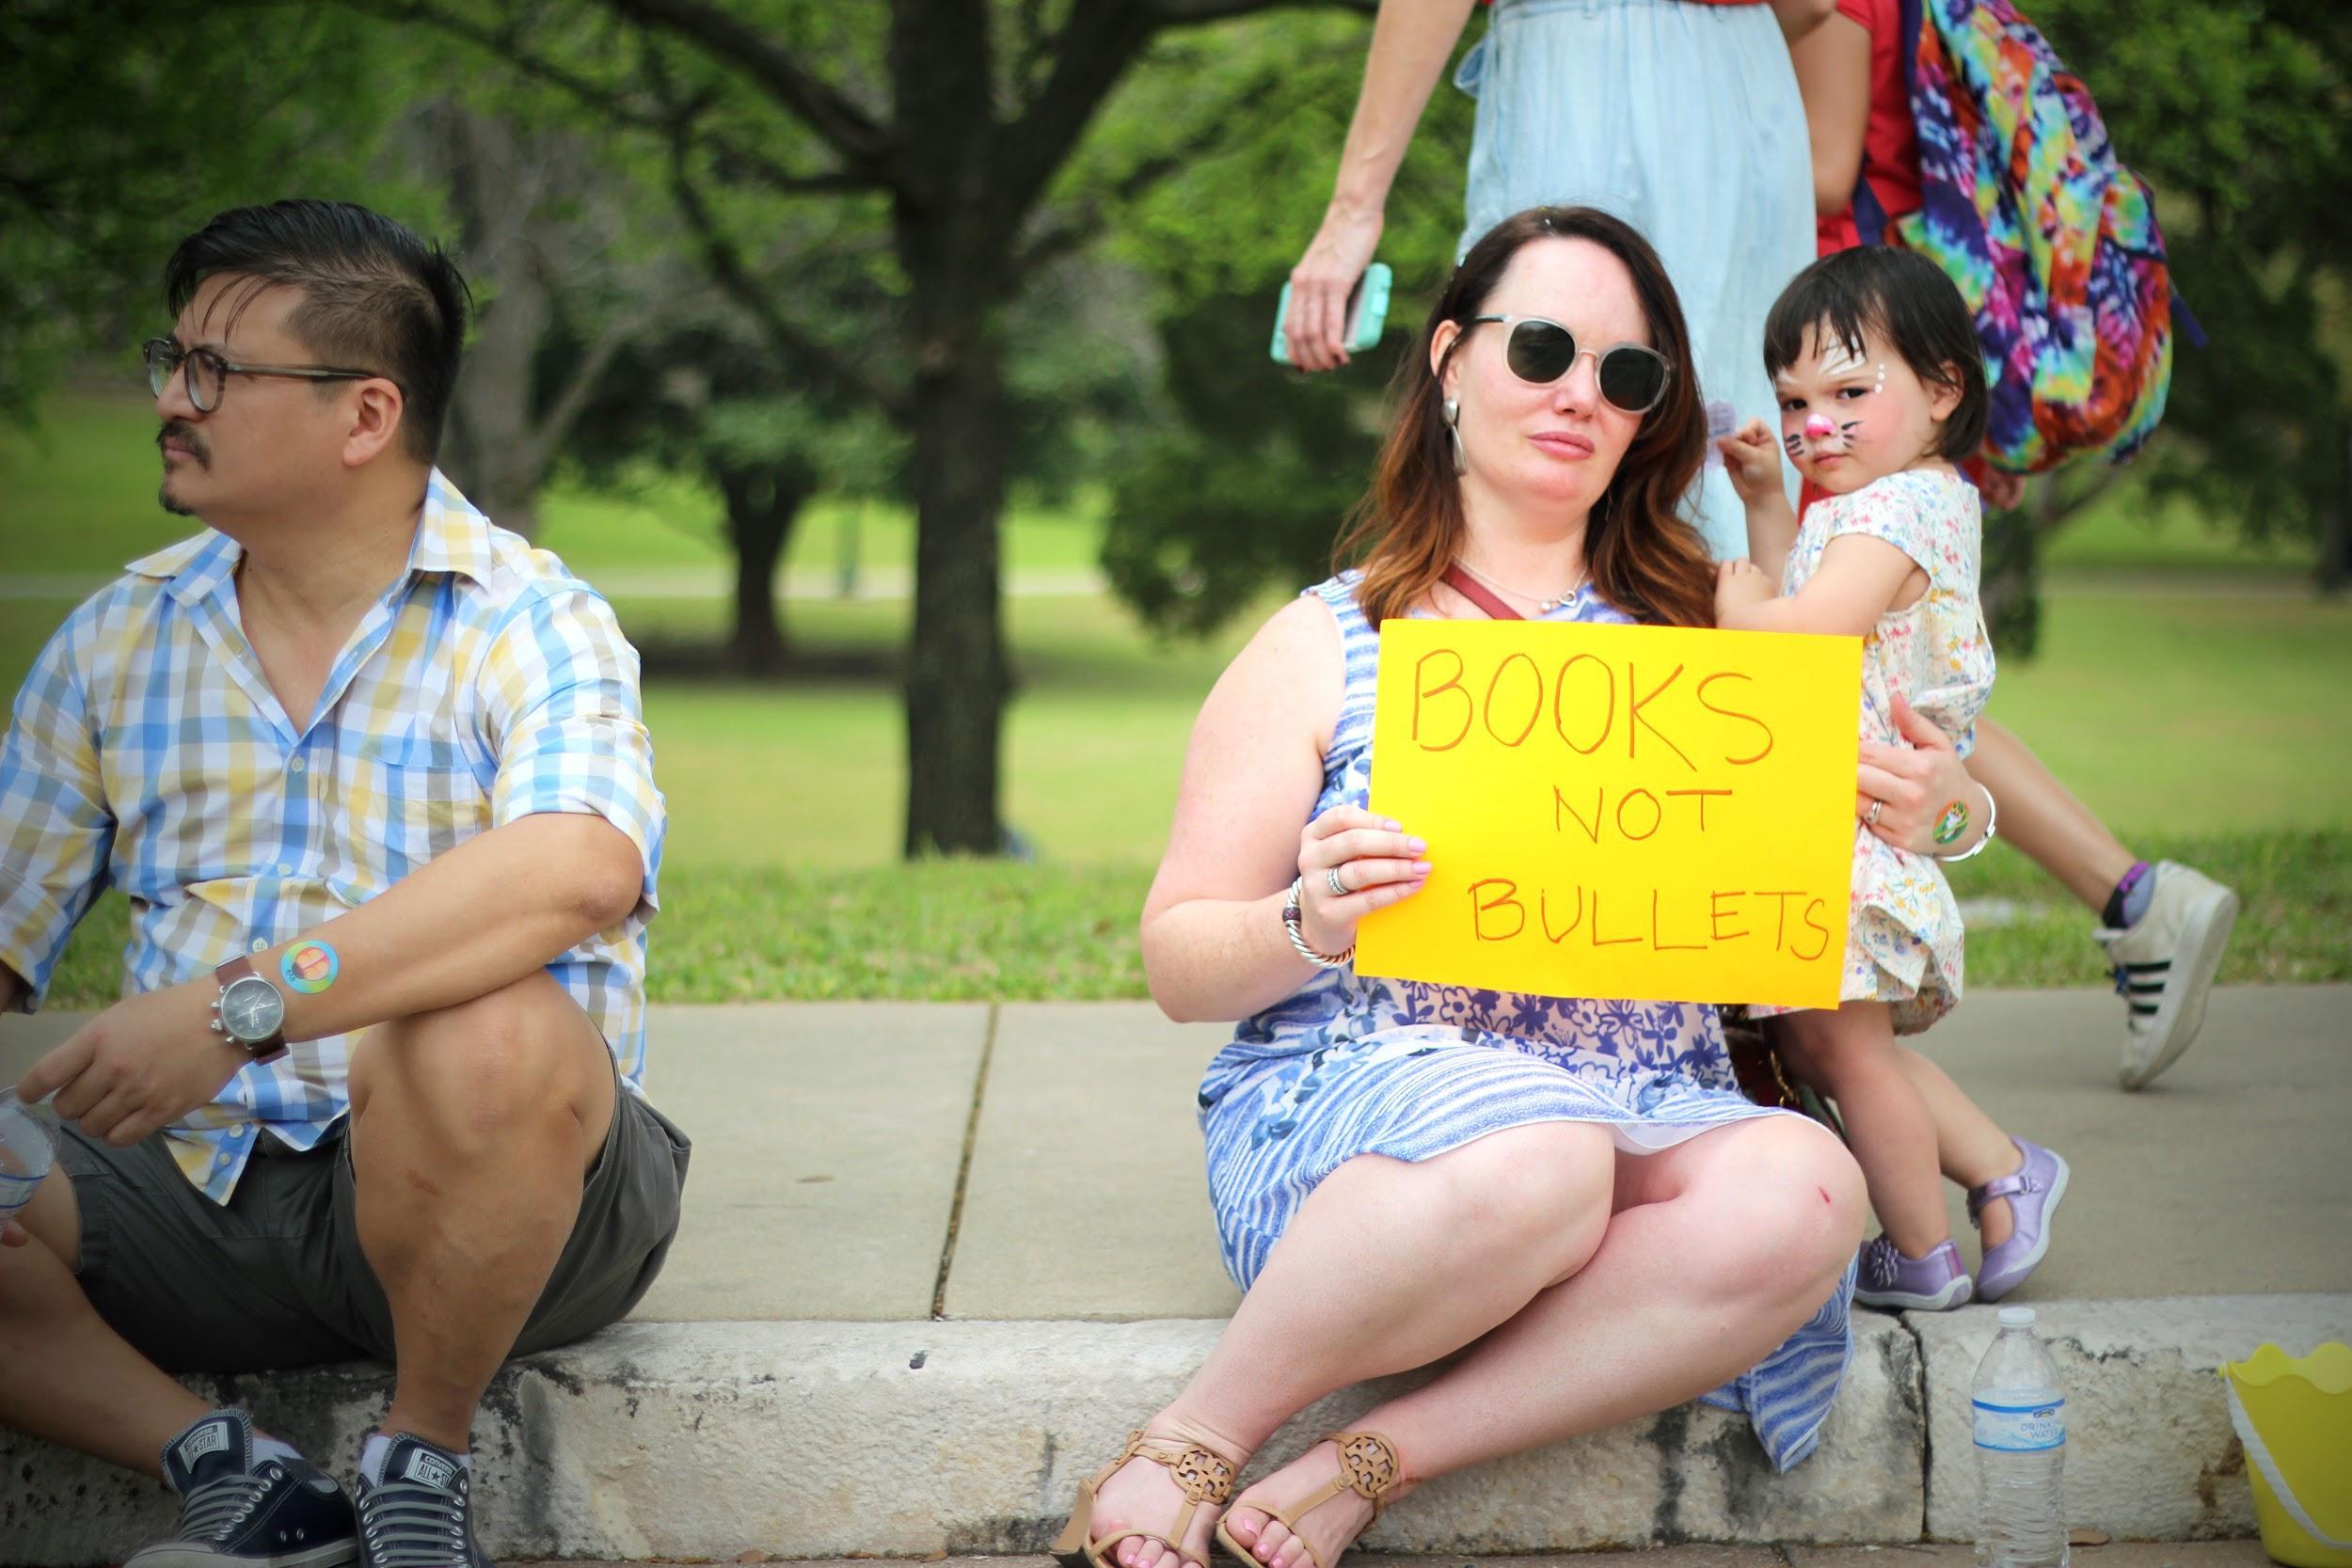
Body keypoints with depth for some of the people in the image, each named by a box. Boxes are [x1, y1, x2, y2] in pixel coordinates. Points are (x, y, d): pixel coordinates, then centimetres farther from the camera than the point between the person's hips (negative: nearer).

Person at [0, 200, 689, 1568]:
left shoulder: (528, 624, -7)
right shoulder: (119, 639, 11)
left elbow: (581, 869, -29)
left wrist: (241, 1004, -35)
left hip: (498, 1200, -4)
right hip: (201, 1188, 4)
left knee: (482, 1036, -37)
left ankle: (424, 1456, -13)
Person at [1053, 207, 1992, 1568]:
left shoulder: (1705, 630, 16)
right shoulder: (1323, 647, 8)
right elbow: (1180, 967, 7)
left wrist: (1914, 807, -5)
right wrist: (1313, 925, -16)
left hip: (1650, 1119, 3)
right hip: (1349, 1100, -3)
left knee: (1801, 1190, -32)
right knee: (1540, 1154, -38)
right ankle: (1192, 1445, -19)